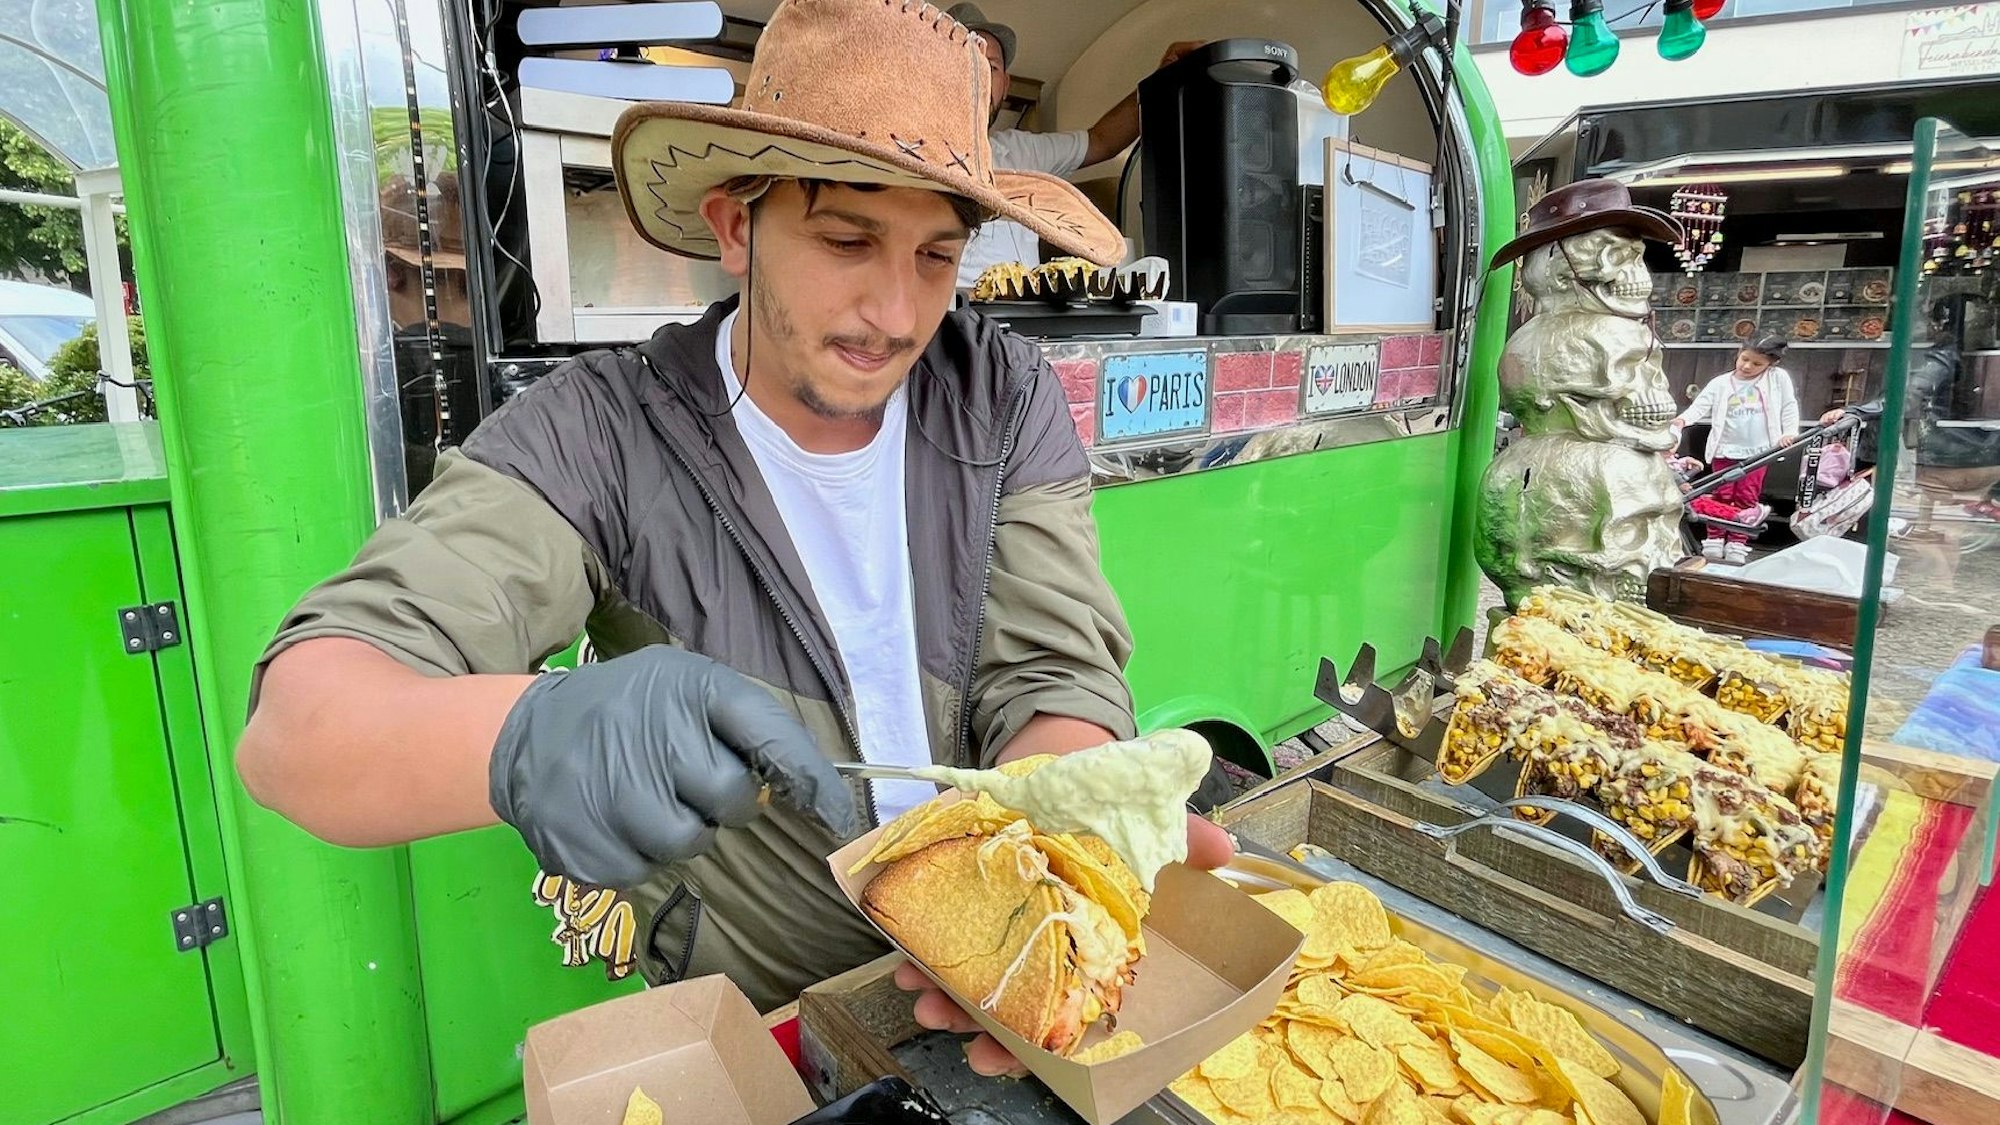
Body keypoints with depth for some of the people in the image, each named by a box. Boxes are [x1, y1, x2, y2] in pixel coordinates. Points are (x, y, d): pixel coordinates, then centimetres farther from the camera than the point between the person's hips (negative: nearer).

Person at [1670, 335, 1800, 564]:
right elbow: (1700, 406, -11)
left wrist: (1790, 432, -6)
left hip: (1758, 451, 0)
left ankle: (1737, 546, 9)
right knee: (1721, 497, 2)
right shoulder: (1721, 383, -2)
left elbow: (1789, 407, 5)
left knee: (1746, 499, 4)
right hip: (1725, 450, 0)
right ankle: (1713, 543, 8)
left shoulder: (1778, 378, 1)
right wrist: (1682, 419, -30)